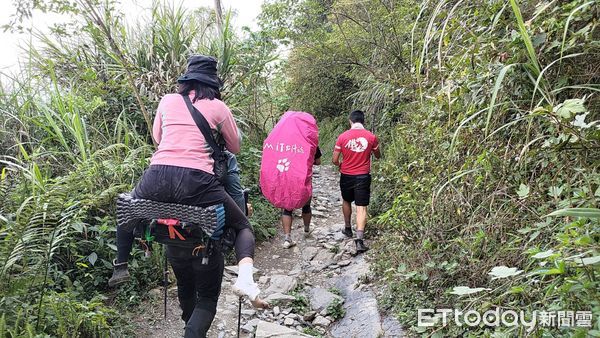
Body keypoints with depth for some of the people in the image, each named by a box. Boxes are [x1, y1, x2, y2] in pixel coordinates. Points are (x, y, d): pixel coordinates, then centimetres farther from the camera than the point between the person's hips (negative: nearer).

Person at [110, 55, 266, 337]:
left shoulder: (167, 101, 18)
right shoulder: (218, 107, 11)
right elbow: (235, 148, 21)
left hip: (157, 178, 3)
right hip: (196, 182, -2)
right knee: (243, 227, 15)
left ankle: (120, 265, 35)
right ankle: (245, 277, -10)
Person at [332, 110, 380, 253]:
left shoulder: (342, 137, -8)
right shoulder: (371, 137, -5)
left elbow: (335, 160, -5)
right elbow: (378, 156, 11)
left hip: (346, 176, 1)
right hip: (363, 177, -1)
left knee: (346, 201, 24)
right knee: (361, 207, -1)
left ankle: (348, 228, 39)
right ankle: (359, 239, -11)